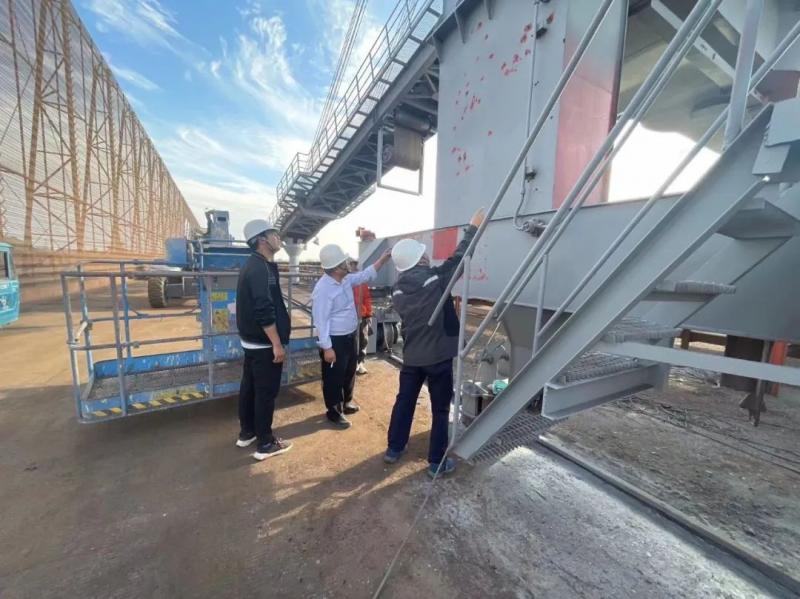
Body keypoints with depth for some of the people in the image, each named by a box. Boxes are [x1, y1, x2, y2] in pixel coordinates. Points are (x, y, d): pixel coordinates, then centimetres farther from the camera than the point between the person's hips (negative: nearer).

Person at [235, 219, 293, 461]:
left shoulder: (252, 265, 11)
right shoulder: (262, 268, -21)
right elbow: (265, 311, -27)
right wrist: (277, 344, -22)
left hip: (251, 340, 10)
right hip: (264, 343, -10)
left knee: (249, 386, 19)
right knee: (266, 392, 2)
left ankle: (246, 432, 36)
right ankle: (265, 443, 17)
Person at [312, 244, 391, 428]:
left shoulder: (346, 280, 2)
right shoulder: (323, 289, -24)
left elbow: (365, 275, 15)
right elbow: (320, 320, -24)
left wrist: (383, 258, 8)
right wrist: (326, 348, -23)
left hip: (350, 336, 9)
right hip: (335, 340, -9)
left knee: (349, 373, 24)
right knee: (334, 378, 9)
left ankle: (346, 402, 45)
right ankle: (333, 411, 29)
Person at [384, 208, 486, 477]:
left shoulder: (398, 291, 1)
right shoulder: (436, 278, -16)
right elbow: (459, 257, -4)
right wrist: (473, 227, 8)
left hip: (411, 357, 5)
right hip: (438, 356, -5)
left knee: (404, 402, 20)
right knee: (441, 410, 12)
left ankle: (394, 449, 36)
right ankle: (437, 462, 24)